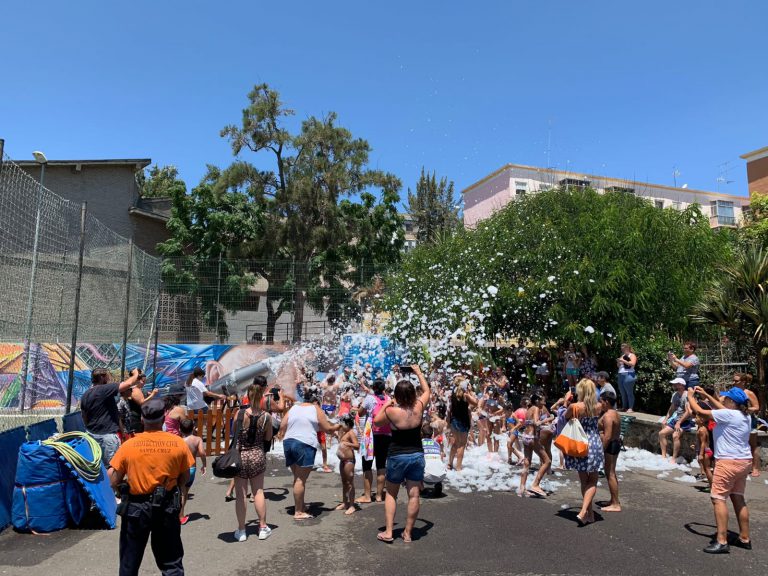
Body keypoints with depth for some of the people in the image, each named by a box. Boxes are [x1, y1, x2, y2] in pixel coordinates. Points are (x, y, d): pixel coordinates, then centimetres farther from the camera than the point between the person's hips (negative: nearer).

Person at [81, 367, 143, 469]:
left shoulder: (85, 395, 7)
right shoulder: (105, 389, -17)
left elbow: (84, 418, 15)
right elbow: (128, 384, -21)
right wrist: (136, 374, -1)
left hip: (91, 434, 8)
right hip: (107, 435, -8)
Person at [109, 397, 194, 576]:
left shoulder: (129, 445, -10)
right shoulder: (178, 443, -9)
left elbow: (113, 482, -5)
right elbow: (185, 478, 0)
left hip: (136, 507, 0)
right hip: (167, 506, 0)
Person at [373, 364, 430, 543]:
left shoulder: (391, 411, -15)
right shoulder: (418, 407, -8)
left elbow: (376, 421, 3)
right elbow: (426, 391, 12)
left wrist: (385, 406, 12)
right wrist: (418, 372, 22)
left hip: (396, 456, -2)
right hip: (417, 456, 2)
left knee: (391, 494, 14)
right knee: (414, 495, 7)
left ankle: (388, 532, 12)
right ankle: (408, 533, 14)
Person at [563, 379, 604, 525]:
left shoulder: (574, 407, -14)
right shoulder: (598, 407, -6)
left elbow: (565, 417, 6)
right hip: (595, 444, 1)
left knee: (584, 481, 16)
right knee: (592, 482, 10)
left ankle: (590, 513, 25)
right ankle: (583, 512, -6)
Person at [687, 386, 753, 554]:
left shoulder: (728, 415, -18)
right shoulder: (744, 416, 8)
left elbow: (700, 411, -13)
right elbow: (720, 408, 24)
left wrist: (690, 397, 3)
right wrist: (706, 395, 23)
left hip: (729, 462, -9)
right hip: (744, 461, 9)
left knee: (718, 499, -6)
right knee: (738, 498, 18)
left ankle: (721, 541, -7)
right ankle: (744, 538, 26)